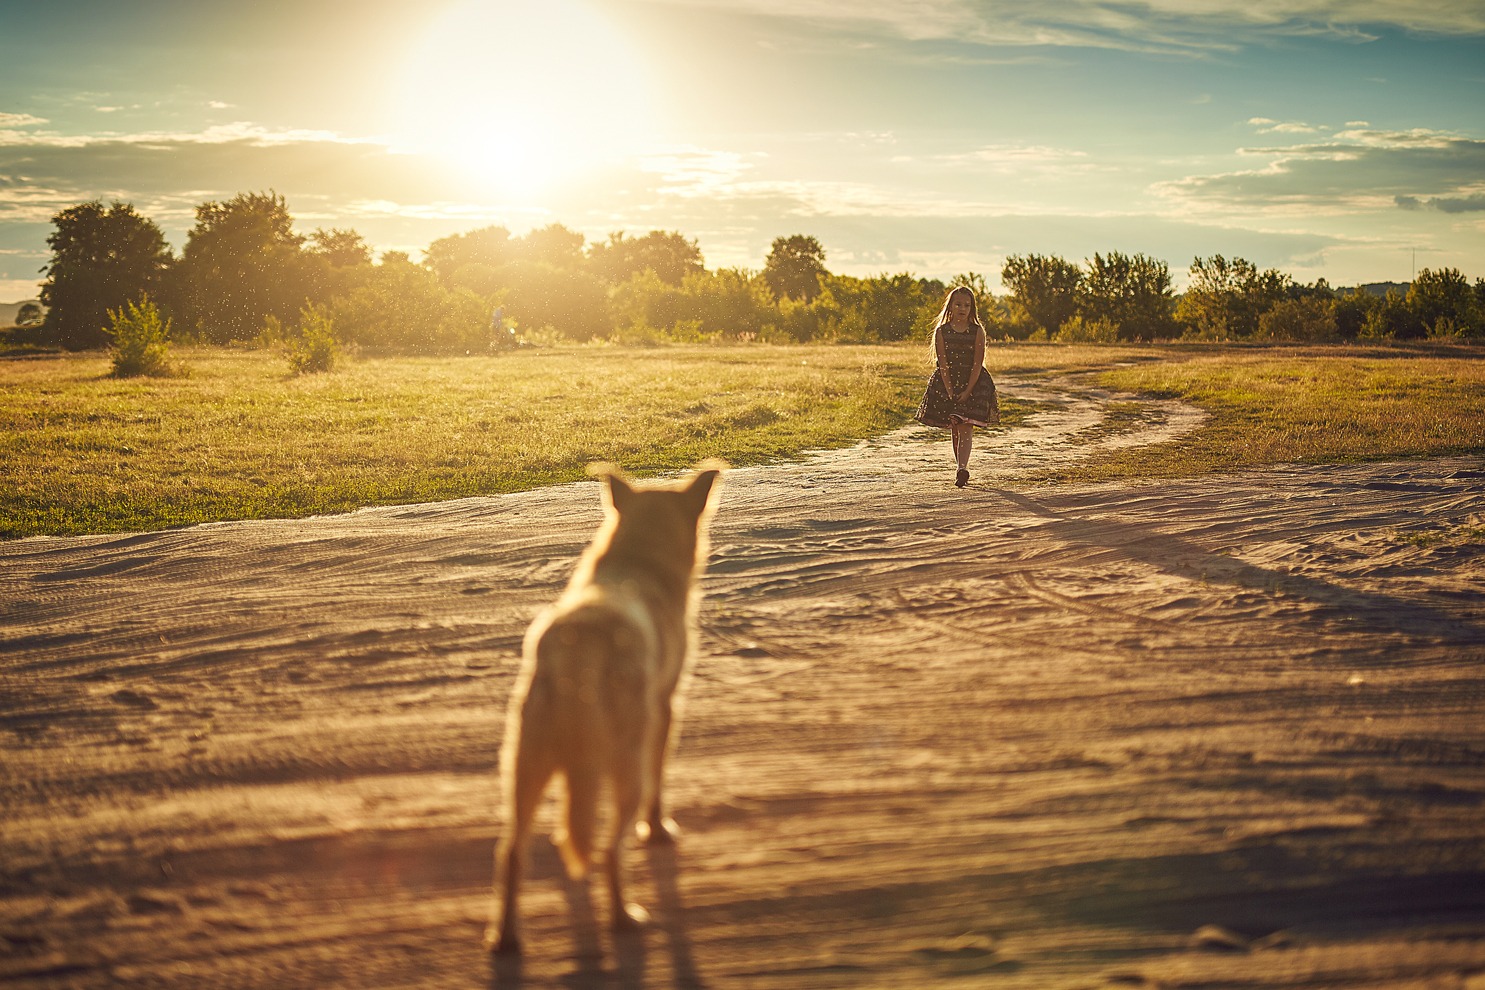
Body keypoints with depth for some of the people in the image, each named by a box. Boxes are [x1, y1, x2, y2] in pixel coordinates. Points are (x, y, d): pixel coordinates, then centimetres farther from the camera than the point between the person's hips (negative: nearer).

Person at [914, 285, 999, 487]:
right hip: (947, 382, 2)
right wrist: (949, 391, -13)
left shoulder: (977, 331, -3)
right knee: (954, 429, 7)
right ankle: (961, 470, 17)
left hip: (972, 382, -2)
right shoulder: (941, 331, 0)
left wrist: (967, 391, -15)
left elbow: (977, 364, -7)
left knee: (965, 427, -13)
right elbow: (943, 364, -5)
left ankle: (962, 469, -24)